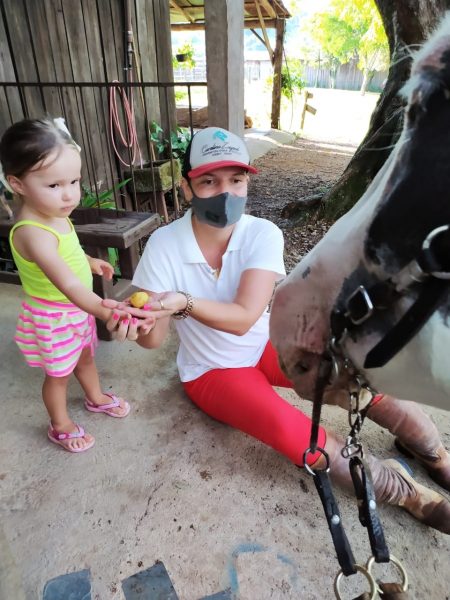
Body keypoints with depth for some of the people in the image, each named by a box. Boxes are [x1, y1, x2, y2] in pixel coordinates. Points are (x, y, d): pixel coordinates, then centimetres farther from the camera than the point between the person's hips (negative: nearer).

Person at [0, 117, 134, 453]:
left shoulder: (56, 216, -6)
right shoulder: (33, 233, -36)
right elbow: (68, 284, -46)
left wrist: (91, 262, 9)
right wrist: (107, 312, -56)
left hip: (78, 309, 8)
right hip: (53, 316, -8)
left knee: (85, 356, 28)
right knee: (58, 373, 15)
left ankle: (96, 398, 53)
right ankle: (61, 426, 39)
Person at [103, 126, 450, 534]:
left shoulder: (263, 234, -19)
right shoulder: (164, 245, -19)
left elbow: (244, 317, -29)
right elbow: (154, 338, -16)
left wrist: (184, 303, -45)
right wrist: (137, 326, -39)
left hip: (268, 347, 2)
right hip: (210, 372, -1)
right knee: (284, 425, -29)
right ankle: (400, 489, -10)